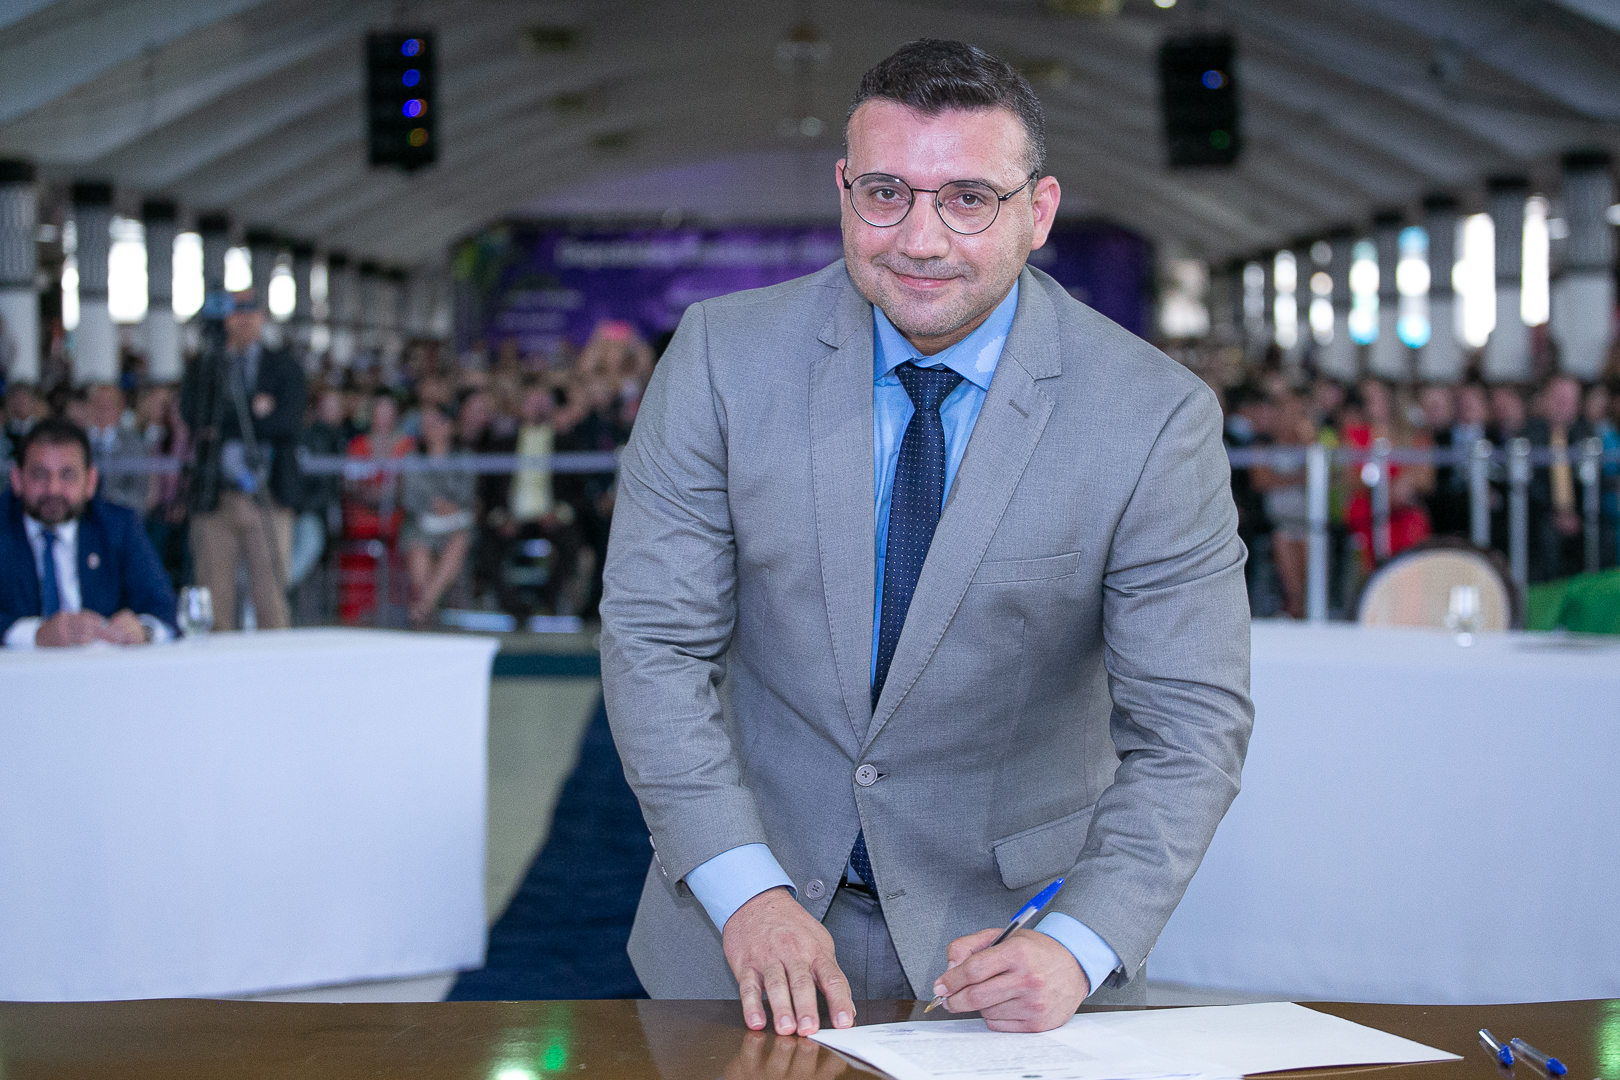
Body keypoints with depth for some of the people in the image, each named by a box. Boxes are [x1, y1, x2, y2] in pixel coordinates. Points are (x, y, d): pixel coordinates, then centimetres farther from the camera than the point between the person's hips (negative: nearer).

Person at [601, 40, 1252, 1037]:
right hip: (752, 896, 0)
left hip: (1015, 919, 0)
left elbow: (1189, 726, -11)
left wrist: (1076, 948, -25)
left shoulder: (1156, 417, -12)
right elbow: (656, 639, -7)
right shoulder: (725, 356, -7)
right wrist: (744, 894, -18)